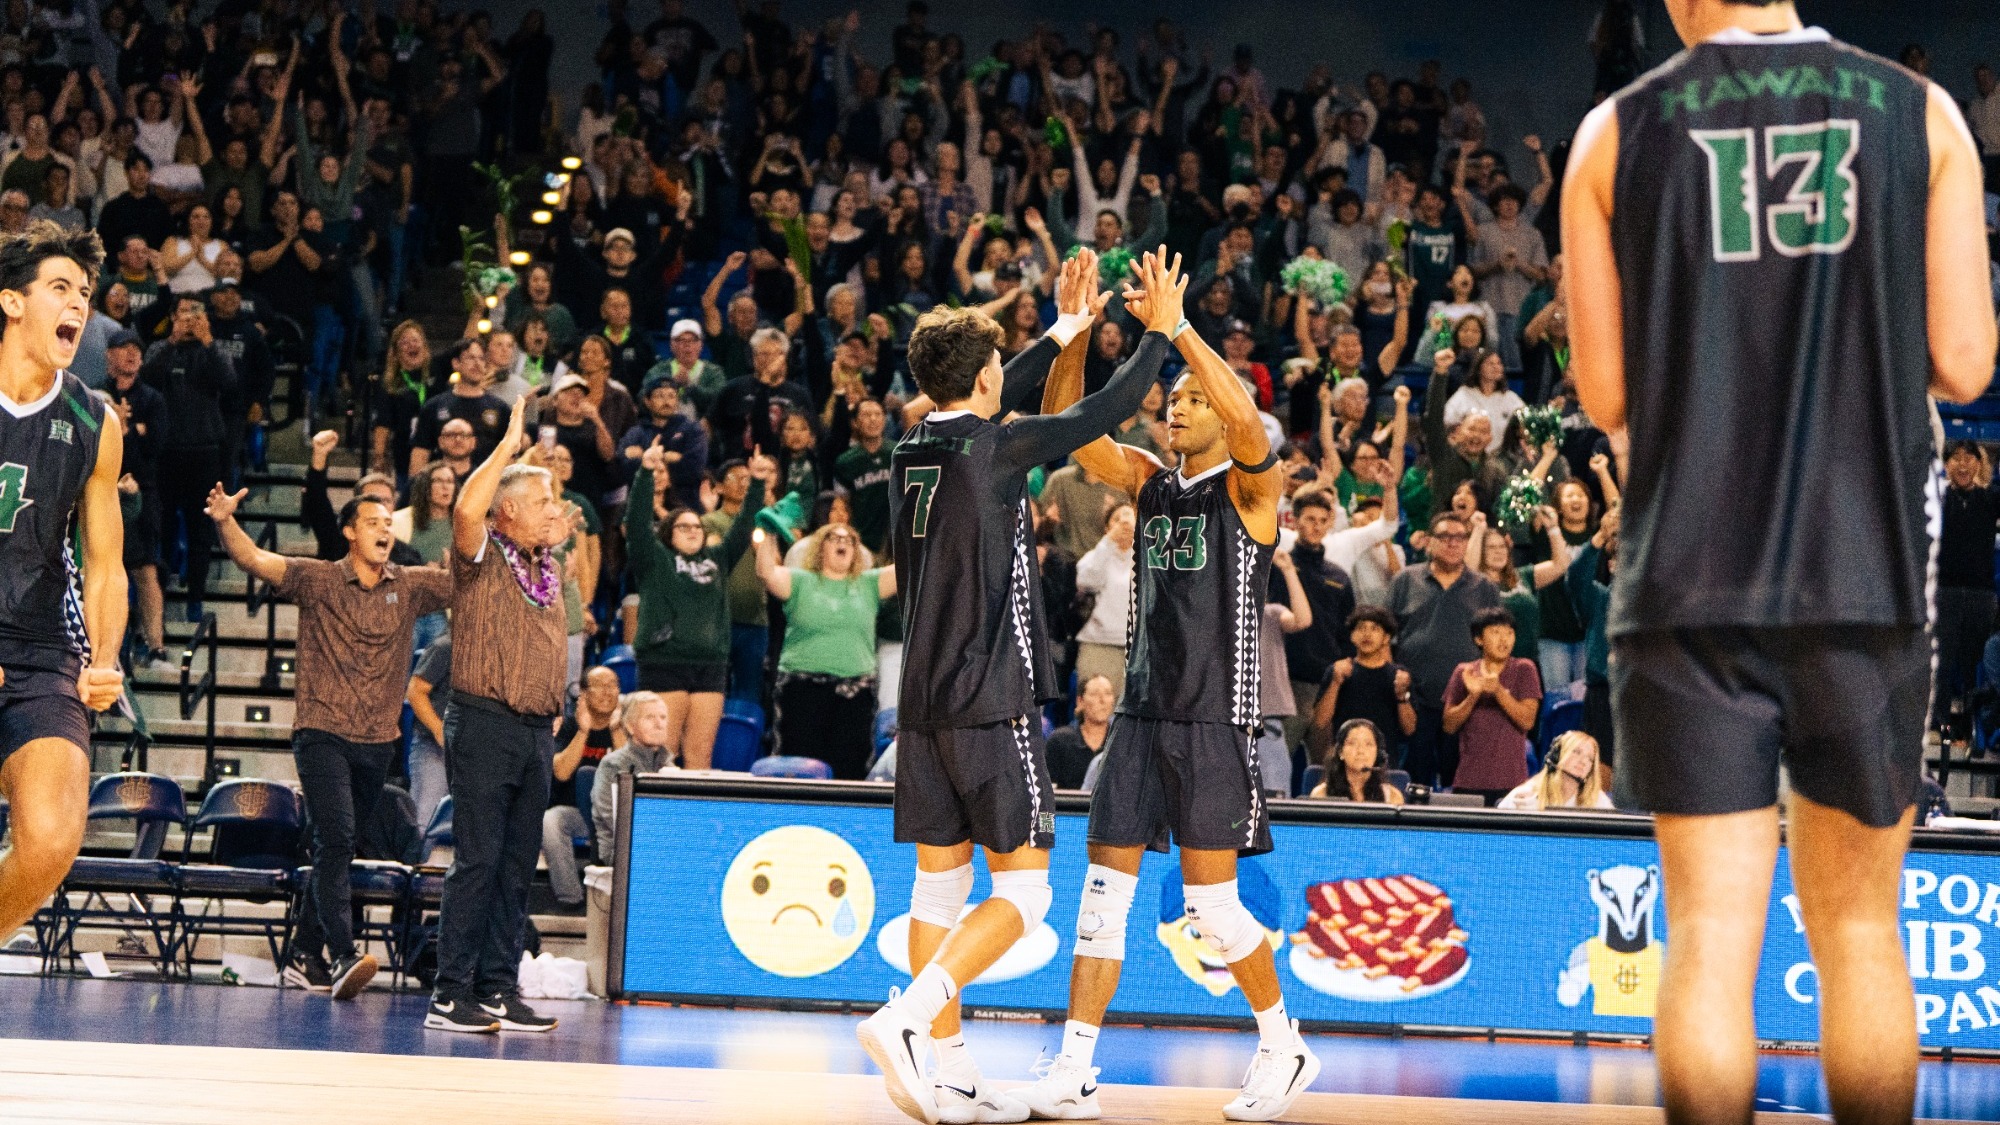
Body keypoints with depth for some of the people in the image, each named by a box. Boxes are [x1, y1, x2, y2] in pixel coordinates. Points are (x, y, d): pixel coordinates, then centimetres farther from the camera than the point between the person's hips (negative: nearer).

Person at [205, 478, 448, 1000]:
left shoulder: (412, 586, 8)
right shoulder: (318, 580, -2)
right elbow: (254, 560, -12)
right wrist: (225, 521, -31)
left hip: (378, 741, 4)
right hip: (323, 734, -4)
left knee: (337, 848, 13)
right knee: (336, 838, -19)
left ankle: (306, 951, 27)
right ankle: (343, 957, -26)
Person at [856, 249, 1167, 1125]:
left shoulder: (915, 448, 10)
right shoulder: (995, 449, -12)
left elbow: (993, 405, 29)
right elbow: (1104, 412, -4)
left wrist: (1067, 328, 36)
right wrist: (1159, 332, 11)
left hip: (924, 705, 8)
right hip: (992, 704, -8)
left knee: (940, 882, 9)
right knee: (1022, 891, -5)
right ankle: (904, 1019, -21)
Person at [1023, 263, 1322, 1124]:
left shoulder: (1252, 487, -4)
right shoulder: (1149, 481, 13)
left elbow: (1245, 420, -25)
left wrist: (1175, 326, -27)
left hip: (1216, 718, -6)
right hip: (1142, 710, 6)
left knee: (1209, 905, -3)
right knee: (1104, 890, 1)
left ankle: (1286, 1050, 16)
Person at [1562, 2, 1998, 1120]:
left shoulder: (1618, 131, 3)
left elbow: (1607, 395, 3)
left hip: (1690, 577, 0)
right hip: (1864, 569, 1)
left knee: (1711, 932, 1)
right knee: (1860, 927, 10)